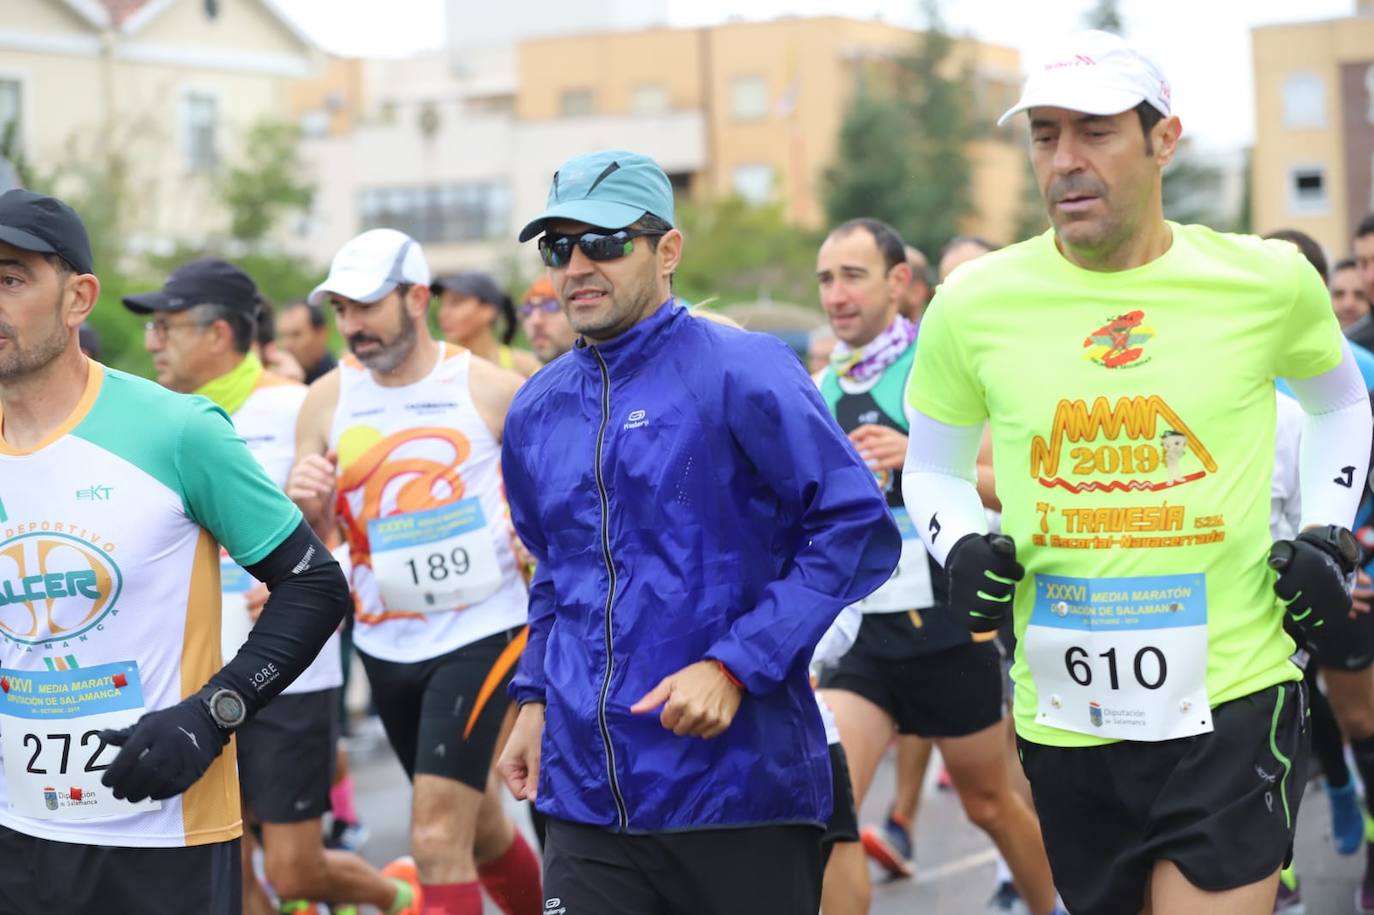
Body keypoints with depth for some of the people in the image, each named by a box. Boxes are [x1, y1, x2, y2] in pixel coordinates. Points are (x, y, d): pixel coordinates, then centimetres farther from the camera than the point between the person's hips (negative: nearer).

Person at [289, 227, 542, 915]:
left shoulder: (492, 391, -8)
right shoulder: (327, 401, 0)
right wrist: (307, 511, -18)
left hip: (481, 632, -4)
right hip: (386, 645, 4)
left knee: (437, 840, -13)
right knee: (478, 827, 19)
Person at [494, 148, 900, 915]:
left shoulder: (742, 372, -7)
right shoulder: (537, 410, 12)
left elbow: (860, 529, -10)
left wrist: (735, 666, -16)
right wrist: (537, 697, 13)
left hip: (740, 790, -5)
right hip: (588, 799, 5)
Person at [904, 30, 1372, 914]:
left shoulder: (1267, 280, -1)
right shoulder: (973, 303, -1)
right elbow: (932, 468, 15)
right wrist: (961, 549, -4)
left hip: (1232, 705, -2)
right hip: (1066, 719, 2)